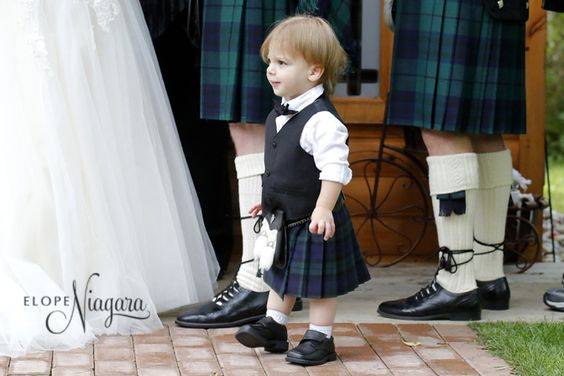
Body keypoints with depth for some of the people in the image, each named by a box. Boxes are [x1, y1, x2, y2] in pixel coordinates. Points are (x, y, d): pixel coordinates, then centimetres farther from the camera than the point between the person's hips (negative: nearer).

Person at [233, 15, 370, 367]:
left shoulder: (322, 120, -23)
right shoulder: (278, 114, 5)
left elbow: (334, 169, -26)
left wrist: (324, 208, -32)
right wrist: (269, 199, 23)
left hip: (313, 220, -8)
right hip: (284, 216, 9)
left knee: (318, 281, 5)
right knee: (280, 272, 20)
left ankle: (320, 338, 16)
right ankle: (273, 326, 32)